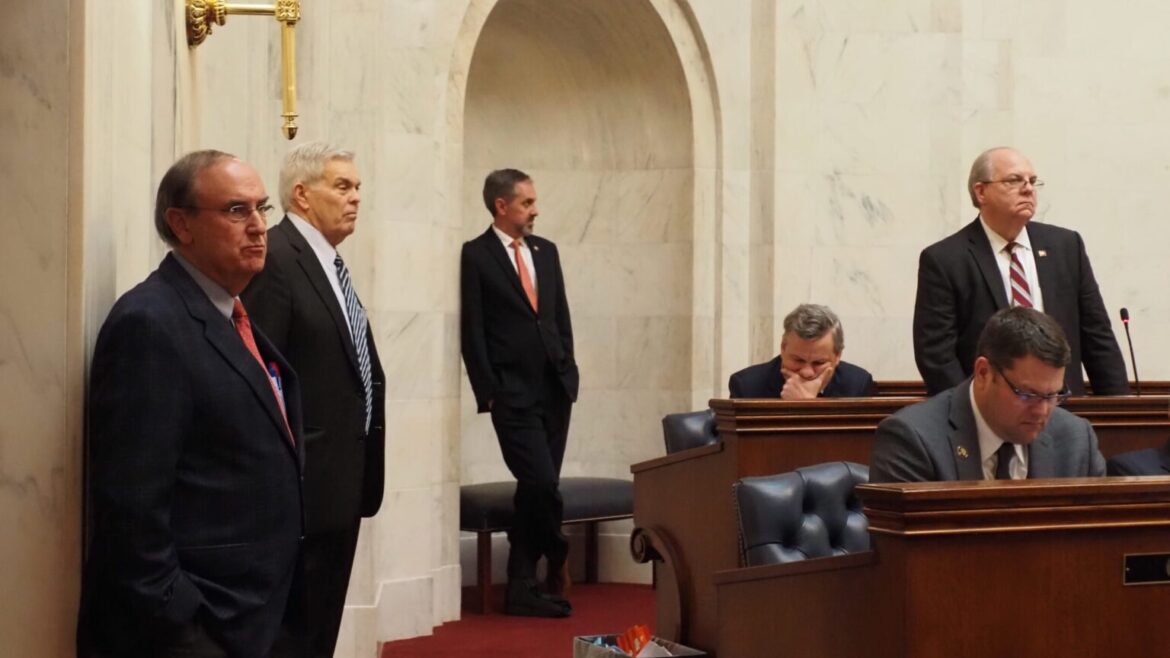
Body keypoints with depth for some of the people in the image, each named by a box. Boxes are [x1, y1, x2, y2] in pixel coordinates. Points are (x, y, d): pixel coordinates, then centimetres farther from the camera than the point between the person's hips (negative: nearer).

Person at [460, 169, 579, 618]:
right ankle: (557, 559, 11)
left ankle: (521, 589, 13)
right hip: (513, 393, -5)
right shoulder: (476, 255, -3)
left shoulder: (546, 251, 14)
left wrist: (568, 372, 9)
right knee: (541, 484, -14)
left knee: (535, 490, 7)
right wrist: (488, 392, -10)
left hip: (555, 389, 6)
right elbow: (472, 331, -6)